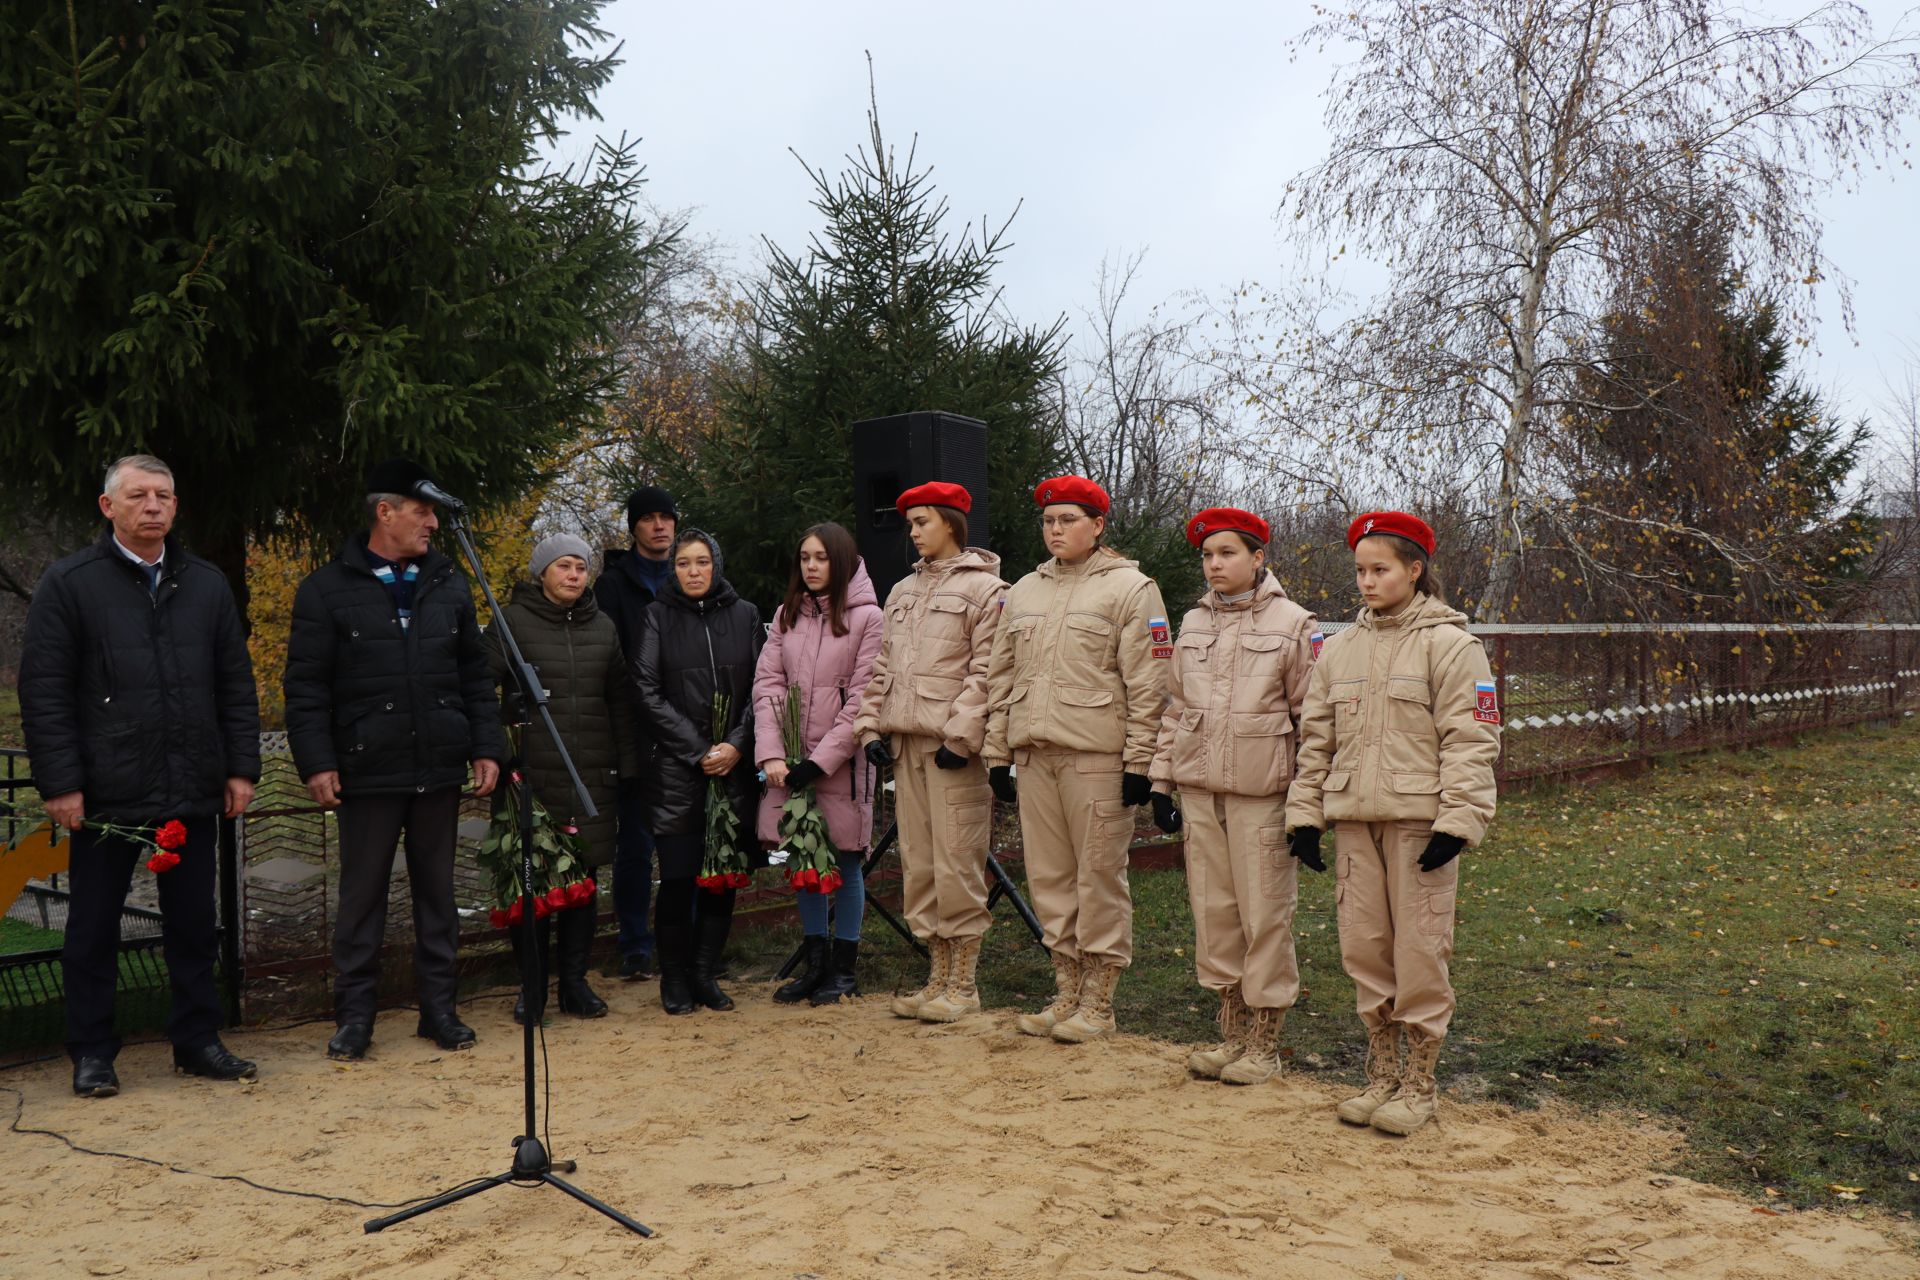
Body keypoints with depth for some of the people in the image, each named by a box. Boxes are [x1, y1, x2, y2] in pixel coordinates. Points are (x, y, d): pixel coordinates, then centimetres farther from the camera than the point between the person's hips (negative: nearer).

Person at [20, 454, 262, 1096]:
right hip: (106, 795, -3)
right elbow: (43, 692, -5)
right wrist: (60, 783, -10)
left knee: (194, 923, 11)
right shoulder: (68, 584, -2)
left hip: (193, 792, 3)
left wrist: (241, 768, 4)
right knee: (94, 927, 8)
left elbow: (236, 685, 11)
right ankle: (91, 1054, 21)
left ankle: (197, 1040, 23)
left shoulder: (207, 584, 9)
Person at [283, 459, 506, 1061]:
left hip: (440, 768, 4)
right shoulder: (328, 589, -2)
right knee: (362, 893, 6)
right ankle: (354, 1015, 17)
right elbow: (306, 687, -3)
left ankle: (439, 1007, 21)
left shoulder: (448, 585, 9)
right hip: (368, 769, -3)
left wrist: (487, 747, 5)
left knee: (437, 890, 11)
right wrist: (316, 762, -10)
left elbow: (475, 675, 12)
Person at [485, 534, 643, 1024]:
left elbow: (621, 700, 17)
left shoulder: (602, 627, 14)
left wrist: (627, 764, 12)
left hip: (592, 776, 4)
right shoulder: (512, 623, 1)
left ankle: (574, 979, 19)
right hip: (530, 775, -3)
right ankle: (532, 983, 13)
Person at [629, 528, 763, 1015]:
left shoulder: (744, 614, 7)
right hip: (676, 772, -2)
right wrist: (698, 750, -8)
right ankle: (674, 979, 14)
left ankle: (706, 974, 19)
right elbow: (648, 693, -3)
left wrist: (736, 744, -7)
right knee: (678, 878, -2)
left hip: (734, 768, 2)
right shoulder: (658, 616, 1)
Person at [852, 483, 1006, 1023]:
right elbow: (883, 666, 20)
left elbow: (986, 671, -11)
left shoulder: (983, 587, -4)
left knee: (956, 864, -4)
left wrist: (960, 736, -17)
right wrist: (872, 726, 9)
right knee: (918, 863, 10)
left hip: (955, 748, -7)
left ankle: (964, 984, 7)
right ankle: (939, 975, 21)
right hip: (905, 745, 8)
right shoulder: (903, 591, 20)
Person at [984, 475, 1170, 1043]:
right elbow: (1002, 677, 18)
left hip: (1098, 757, -6)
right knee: (1048, 875, 10)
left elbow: (1147, 683, -7)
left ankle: (1098, 1001, 12)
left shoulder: (1130, 588, -2)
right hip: (1035, 755, 6)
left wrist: (1139, 761, -12)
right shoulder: (1023, 591, 16)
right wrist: (997, 751, 13)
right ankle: (1067, 991, 23)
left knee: (1099, 875, 0)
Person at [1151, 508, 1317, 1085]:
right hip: (1200, 790, 5)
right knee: (1213, 911, 9)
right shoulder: (1194, 623, 11)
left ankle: (1264, 1045, 14)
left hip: (1263, 793, -5)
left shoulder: (1292, 624, -3)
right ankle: (1233, 1035, 23)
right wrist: (1162, 779, 11)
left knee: (1264, 915, 1)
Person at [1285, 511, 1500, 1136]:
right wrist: (1305, 814, 10)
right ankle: (1382, 1073, 22)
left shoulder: (1448, 644, -4)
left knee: (1420, 951, -1)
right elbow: (1316, 738, 15)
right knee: (1363, 948, 8)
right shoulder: (1339, 649, 13)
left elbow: (1471, 740, -8)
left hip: (1419, 821, -5)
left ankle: (1420, 1083, 13)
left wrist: (1457, 821, -15)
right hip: (1354, 821, 5)